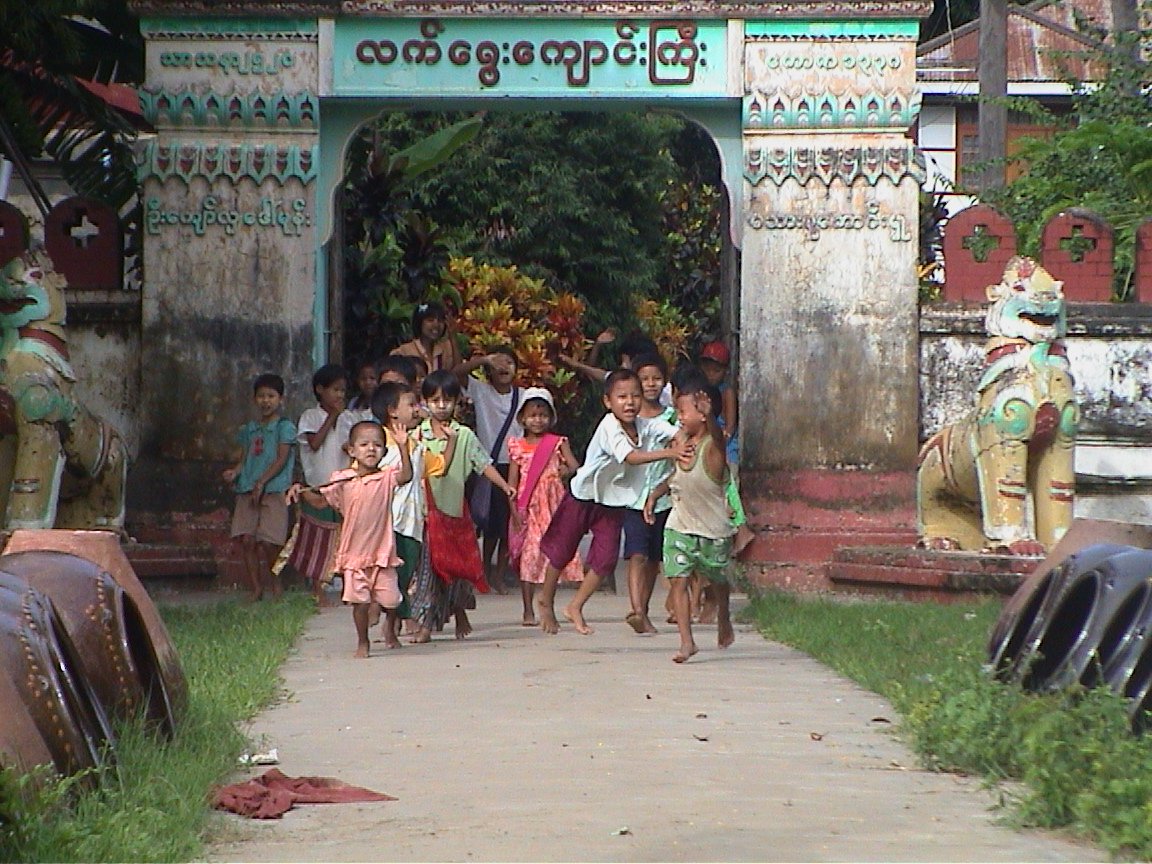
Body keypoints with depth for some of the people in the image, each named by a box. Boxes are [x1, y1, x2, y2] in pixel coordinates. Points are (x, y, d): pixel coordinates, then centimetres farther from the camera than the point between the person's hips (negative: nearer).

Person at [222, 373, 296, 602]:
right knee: (247, 539, -4)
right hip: (248, 490, 5)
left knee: (266, 541, -10)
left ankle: (276, 582, 13)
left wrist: (261, 482, -15)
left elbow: (281, 459, -6)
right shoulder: (249, 430, 18)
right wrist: (234, 472, -6)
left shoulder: (284, 427, 1)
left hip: (273, 490, -5)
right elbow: (244, 459, 17)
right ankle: (256, 589, 3)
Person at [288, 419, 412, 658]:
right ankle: (363, 643, 15)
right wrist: (302, 491, -7)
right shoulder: (342, 480, 1)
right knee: (359, 601, -4)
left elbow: (406, 475, -21)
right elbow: (321, 500, 10)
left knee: (390, 599, -1)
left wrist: (403, 447, -31)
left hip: (382, 552, 0)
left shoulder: (387, 477, -2)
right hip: (354, 553, 0)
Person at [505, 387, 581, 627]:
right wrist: (514, 510, -5)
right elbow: (512, 480, 2)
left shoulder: (558, 443, 6)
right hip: (527, 507, 0)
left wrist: (567, 470, -23)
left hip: (553, 505, 0)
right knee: (528, 555, -2)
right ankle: (528, 610, 3)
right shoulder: (518, 446, 6)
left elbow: (575, 465, -4)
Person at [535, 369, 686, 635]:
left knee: (606, 557, -5)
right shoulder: (609, 427, -29)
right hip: (583, 496, -5)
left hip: (613, 502, 5)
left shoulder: (643, 425, -9)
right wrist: (668, 452, -54)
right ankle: (546, 600, 35)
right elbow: (630, 457, -43)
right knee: (562, 552, 10)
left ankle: (575, 608, 12)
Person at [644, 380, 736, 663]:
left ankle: (724, 620, 46)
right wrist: (654, 494, 8)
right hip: (679, 526, 4)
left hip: (713, 530, -4)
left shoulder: (712, 446, -19)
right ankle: (686, 641, -8)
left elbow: (716, 433, -45)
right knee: (678, 581, -9)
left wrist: (708, 414, -62)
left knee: (718, 580, 18)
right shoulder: (680, 440, 0)